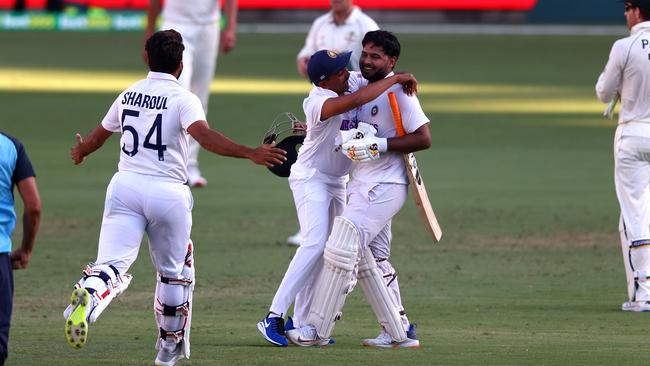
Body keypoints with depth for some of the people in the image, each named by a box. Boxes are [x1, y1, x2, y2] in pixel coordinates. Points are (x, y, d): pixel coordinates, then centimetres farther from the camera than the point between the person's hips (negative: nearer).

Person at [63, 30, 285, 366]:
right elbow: (204, 135, -23)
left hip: (125, 187, 3)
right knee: (175, 271, 17)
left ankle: (88, 295, -43)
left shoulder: (128, 96, 12)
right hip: (168, 193, -3)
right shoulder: (182, 99, -5)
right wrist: (251, 154, -30)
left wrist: (80, 152, 49)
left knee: (113, 263, -9)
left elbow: (99, 136, 27)